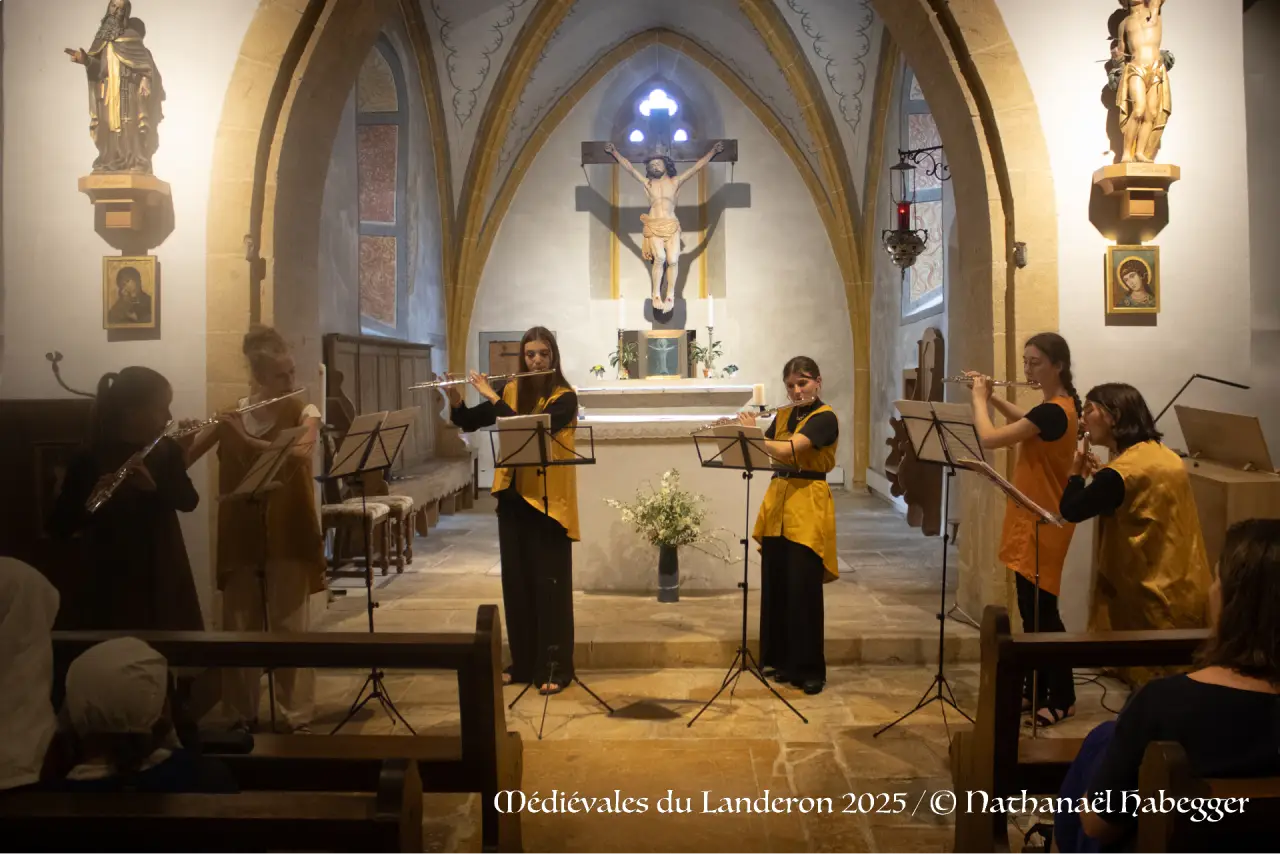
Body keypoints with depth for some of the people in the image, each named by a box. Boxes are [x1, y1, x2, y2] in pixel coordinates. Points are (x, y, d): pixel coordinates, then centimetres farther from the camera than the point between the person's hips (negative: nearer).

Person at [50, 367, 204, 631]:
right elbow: (58, 527, -13)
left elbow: (189, 500, -8)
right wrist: (90, 502, -31)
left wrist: (155, 486, -26)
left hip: (166, 575, 4)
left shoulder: (166, 450, 3)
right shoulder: (90, 460, -9)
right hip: (115, 581, -4)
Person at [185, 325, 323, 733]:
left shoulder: (303, 412, -1)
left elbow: (302, 454, -21)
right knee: (239, 627, 8)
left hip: (288, 533, -2)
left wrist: (247, 438, -26)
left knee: (290, 626, 1)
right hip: (240, 533, 3)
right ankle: (241, 716, 23)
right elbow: (181, 462, 5)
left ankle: (299, 717, 10)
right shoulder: (230, 415, 6)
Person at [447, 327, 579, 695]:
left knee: (549, 584, -2)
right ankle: (523, 663, 24)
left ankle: (555, 668, 8)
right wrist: (455, 399, -9)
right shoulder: (511, 390, 8)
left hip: (548, 499, -6)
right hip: (513, 497, 6)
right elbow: (469, 422, 10)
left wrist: (491, 396, -20)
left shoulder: (564, 397, -8)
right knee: (516, 581, 11)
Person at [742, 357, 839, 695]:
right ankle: (784, 661, 22)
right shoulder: (783, 415, 13)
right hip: (777, 501, 6)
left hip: (808, 506, -6)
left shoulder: (825, 418, -10)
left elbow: (786, 450, -21)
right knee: (775, 586, 8)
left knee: (803, 589, -3)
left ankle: (810, 668, 8)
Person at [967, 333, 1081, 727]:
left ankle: (1063, 699, 13)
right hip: (1032, 520, 10)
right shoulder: (1058, 406, 7)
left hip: (1042, 524, -10)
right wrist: (992, 396, 13)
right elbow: (1023, 420, 28)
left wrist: (979, 398, -11)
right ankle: (1035, 690, 27)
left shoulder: (1052, 412, -23)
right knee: (1030, 609, 16)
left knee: (1042, 611, 0)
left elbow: (989, 439, -27)